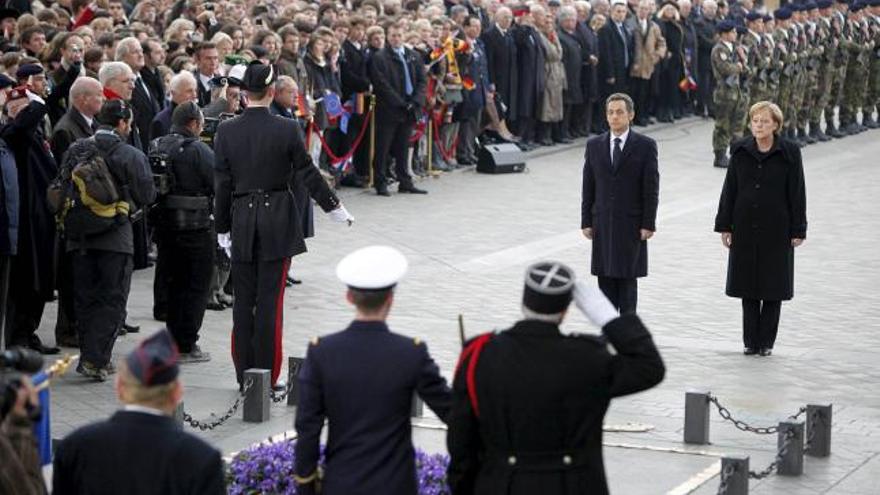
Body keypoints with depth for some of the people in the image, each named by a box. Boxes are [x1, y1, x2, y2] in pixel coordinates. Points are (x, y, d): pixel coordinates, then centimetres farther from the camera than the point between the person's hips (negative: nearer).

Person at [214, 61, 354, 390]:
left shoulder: (226, 131, -4)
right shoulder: (287, 129, -9)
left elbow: (221, 185, 0)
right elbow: (309, 174, -3)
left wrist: (222, 228, 9)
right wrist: (335, 208, 11)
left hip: (242, 220, 2)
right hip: (277, 222, -2)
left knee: (243, 300, 10)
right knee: (270, 300, 1)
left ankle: (244, 375, 13)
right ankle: (267, 376, 2)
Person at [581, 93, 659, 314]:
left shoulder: (645, 146, -2)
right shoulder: (594, 146, 7)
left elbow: (651, 188, -4)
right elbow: (588, 187, 8)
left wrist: (648, 224, -8)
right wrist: (586, 221, 3)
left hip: (631, 225, -3)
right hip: (603, 224, 3)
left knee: (628, 279, 0)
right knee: (605, 279, 5)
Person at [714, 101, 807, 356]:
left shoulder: (789, 153, -4)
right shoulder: (741, 151, 3)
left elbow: (797, 193, -2)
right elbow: (730, 190, 6)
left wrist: (798, 230, -5)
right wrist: (724, 226, 3)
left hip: (776, 230, -2)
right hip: (745, 228, 2)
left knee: (773, 286, 2)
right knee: (748, 287, 5)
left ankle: (766, 341, 11)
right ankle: (751, 341, 12)